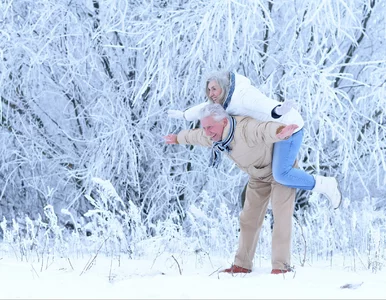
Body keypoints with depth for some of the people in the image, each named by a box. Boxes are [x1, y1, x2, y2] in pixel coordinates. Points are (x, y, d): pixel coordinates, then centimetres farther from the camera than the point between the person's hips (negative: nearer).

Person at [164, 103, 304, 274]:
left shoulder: (245, 129, -41)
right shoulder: (212, 135, -14)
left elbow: (266, 130, -64)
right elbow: (193, 135, 10)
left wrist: (281, 132, -87)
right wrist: (177, 138, 31)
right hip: (259, 175, 8)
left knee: (281, 215, -16)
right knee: (249, 217, 8)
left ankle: (281, 265, -15)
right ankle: (242, 264, 14)